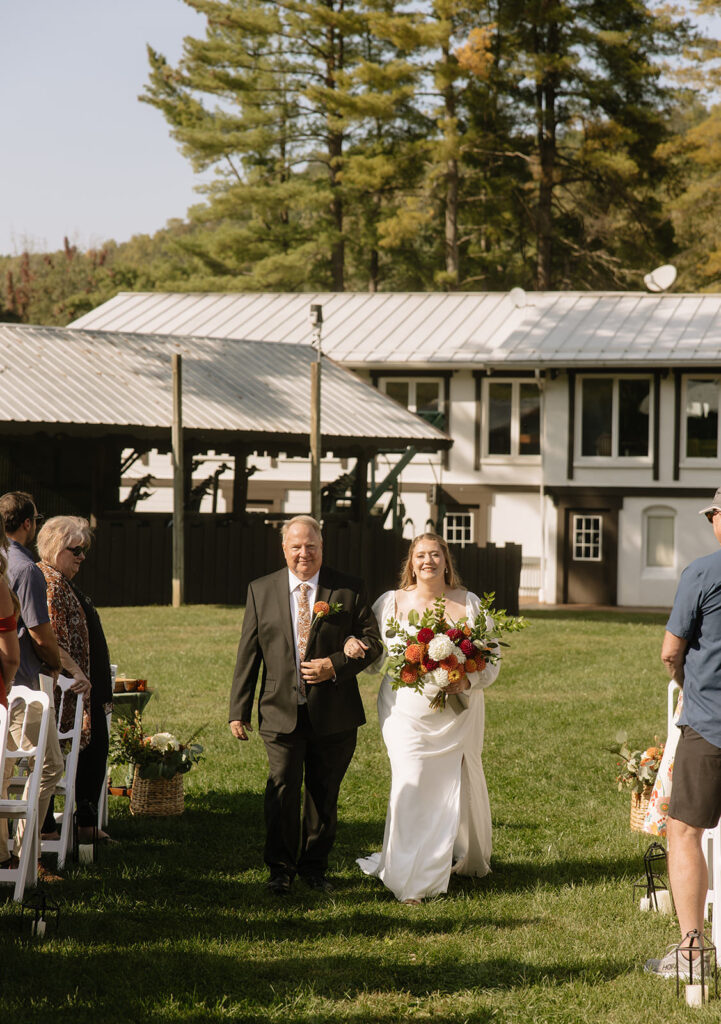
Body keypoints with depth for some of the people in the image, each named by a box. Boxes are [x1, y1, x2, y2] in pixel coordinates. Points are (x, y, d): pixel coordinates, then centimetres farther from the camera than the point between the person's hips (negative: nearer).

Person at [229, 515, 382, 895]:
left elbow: (372, 640, 1)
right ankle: (281, 868, 4)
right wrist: (239, 710, 3)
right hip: (281, 713, 0)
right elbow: (247, 653, 6)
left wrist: (336, 665, -16)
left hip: (333, 716, 0)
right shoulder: (261, 591, 6)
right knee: (282, 789, -8)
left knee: (324, 794, 9)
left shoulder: (349, 590, 3)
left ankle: (314, 867, 23)